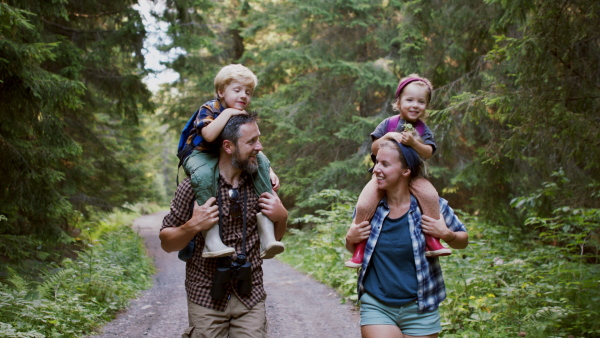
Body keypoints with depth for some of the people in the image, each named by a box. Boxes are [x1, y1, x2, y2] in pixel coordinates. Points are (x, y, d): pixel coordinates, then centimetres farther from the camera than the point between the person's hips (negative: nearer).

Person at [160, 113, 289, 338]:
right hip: (207, 298, -2)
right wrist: (192, 226, -20)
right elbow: (166, 243, -2)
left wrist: (281, 217, -6)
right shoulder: (194, 186, -9)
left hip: (250, 297, 2)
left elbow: (274, 238, 14)